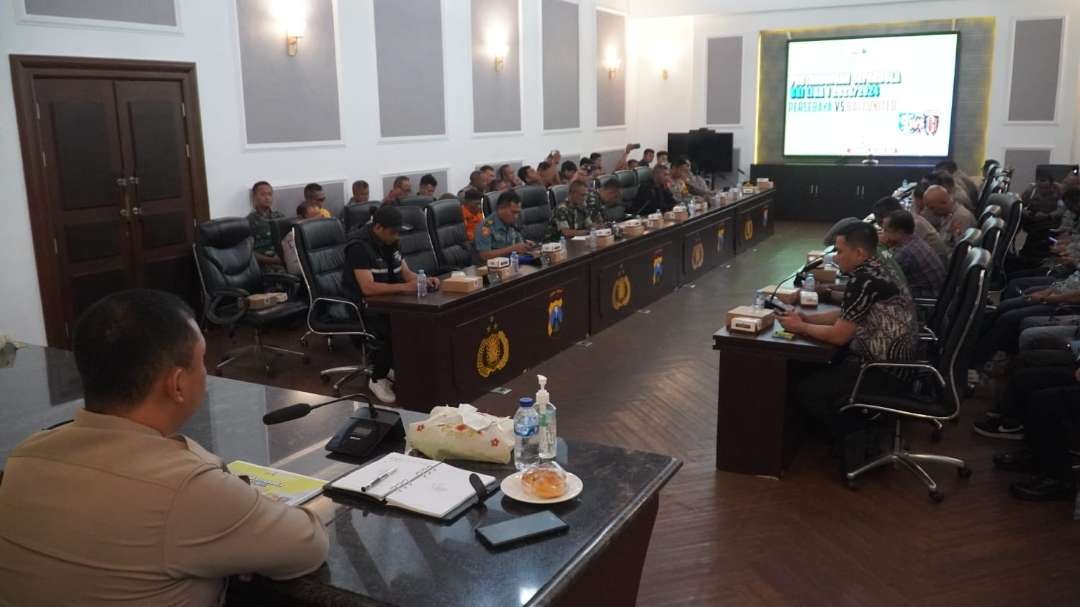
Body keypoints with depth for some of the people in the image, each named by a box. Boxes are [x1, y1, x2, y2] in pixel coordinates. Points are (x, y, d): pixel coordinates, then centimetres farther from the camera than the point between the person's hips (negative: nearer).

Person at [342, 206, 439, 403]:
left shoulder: (389, 242, 6)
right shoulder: (359, 246, -20)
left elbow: (407, 273, 10)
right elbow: (368, 288, -29)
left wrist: (424, 280, -11)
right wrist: (404, 287, -34)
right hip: (361, 306, -8)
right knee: (390, 329, -33)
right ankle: (377, 379, -9)